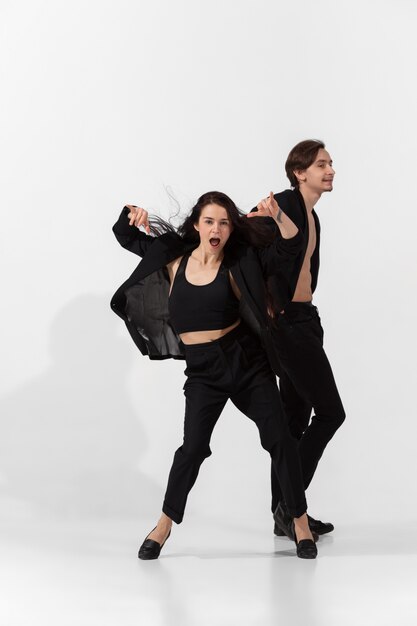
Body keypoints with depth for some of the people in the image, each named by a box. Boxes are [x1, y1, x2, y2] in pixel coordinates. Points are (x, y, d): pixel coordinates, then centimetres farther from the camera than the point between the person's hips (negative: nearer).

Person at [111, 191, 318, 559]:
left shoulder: (239, 261, -3)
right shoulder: (172, 254, 2)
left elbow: (291, 246, -10)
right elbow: (125, 236, 13)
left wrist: (278, 216, -27)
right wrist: (133, 214, -8)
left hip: (247, 361, 0)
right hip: (203, 369, 0)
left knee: (279, 439, -3)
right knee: (194, 446, -10)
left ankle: (301, 523, 10)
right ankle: (165, 525, 9)